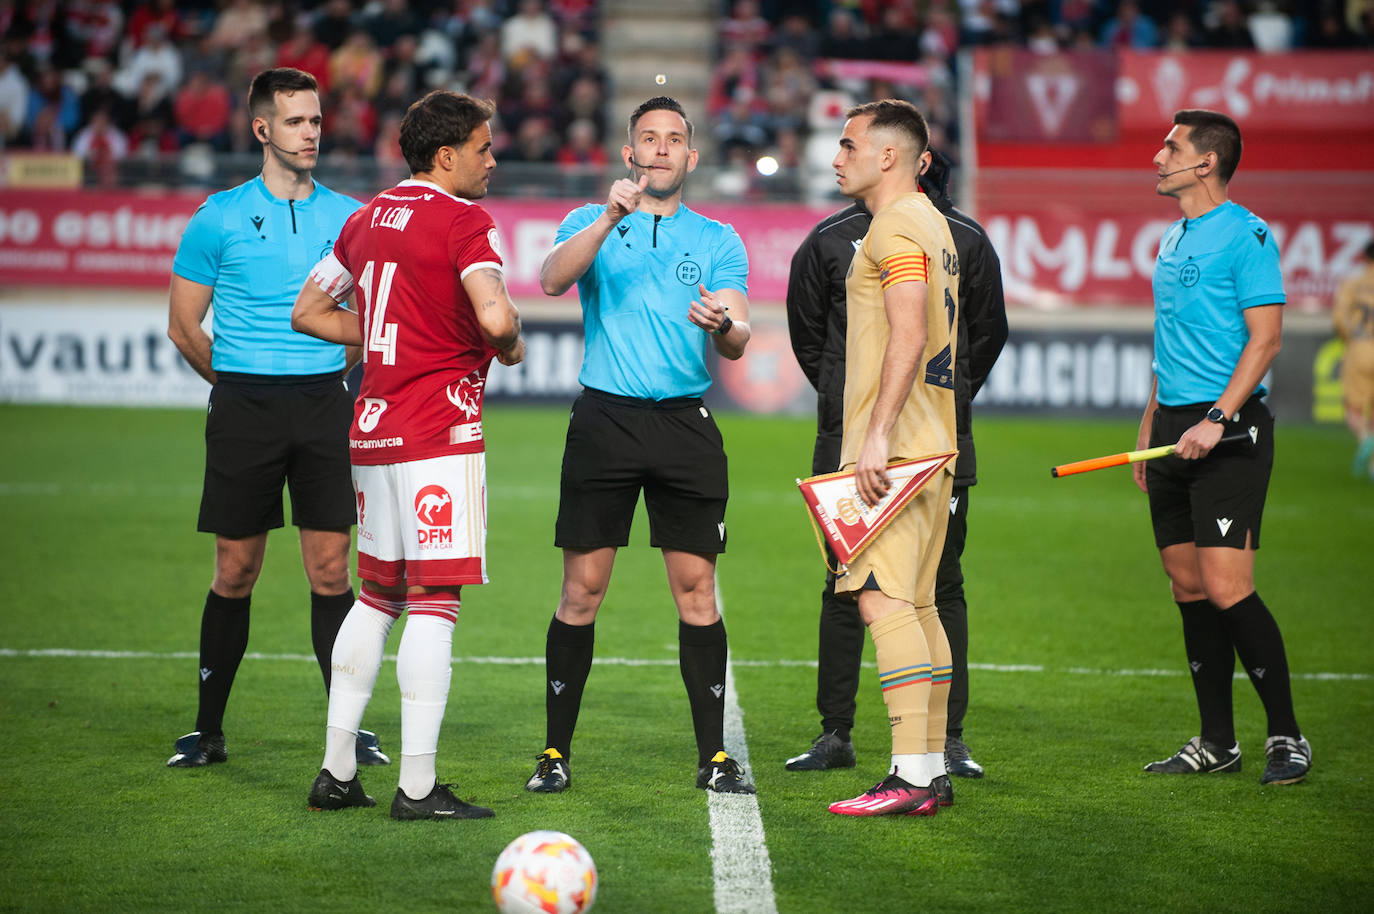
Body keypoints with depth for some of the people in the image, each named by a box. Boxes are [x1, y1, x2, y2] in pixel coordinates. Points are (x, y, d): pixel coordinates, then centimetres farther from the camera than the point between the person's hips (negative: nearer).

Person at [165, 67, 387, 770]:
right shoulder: (220, 218, 2)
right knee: (235, 573, 2)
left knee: (330, 570, -1)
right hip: (244, 409, -1)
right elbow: (183, 326, 7)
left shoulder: (348, 217, 8)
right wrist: (241, 382, 11)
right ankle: (208, 730, 12)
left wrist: (329, 375, 12)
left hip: (325, 404, 1)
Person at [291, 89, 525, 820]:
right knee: (433, 601, -6)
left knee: (377, 595, 15)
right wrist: (510, 347, -2)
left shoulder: (368, 217, 13)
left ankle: (335, 772, 16)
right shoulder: (464, 222, -10)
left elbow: (308, 312, 19)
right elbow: (494, 317, -24)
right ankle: (417, 786, -6)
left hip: (373, 427, 8)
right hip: (441, 427, -8)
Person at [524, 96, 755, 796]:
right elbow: (551, 279, -10)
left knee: (696, 590, -2)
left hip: (685, 423, 1)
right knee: (582, 590, -2)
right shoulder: (590, 223, 10)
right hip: (604, 419, -1)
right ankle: (556, 752, 6)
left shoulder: (717, 240, 12)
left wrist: (723, 325, -22)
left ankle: (714, 755, 4)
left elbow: (738, 341, 2)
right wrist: (609, 219, -22)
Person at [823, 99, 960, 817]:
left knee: (883, 598, -15)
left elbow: (908, 336, -22)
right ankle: (933, 768, 12)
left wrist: (877, 434, -26)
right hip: (930, 447, 11)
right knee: (916, 602, 11)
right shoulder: (929, 222, 21)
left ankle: (909, 777, -20)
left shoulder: (897, 225, -11)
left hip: (895, 446, -11)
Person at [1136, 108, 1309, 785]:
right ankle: (1217, 742, 13)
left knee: (1226, 588, -13)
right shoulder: (1172, 242, 18)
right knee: (1188, 589, 7)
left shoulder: (1245, 234, -8)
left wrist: (1216, 419, -21)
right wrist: (1149, 425, 21)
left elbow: (1265, 336, -14)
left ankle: (1286, 736, -3)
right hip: (1174, 427, 8)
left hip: (1229, 431, -8)